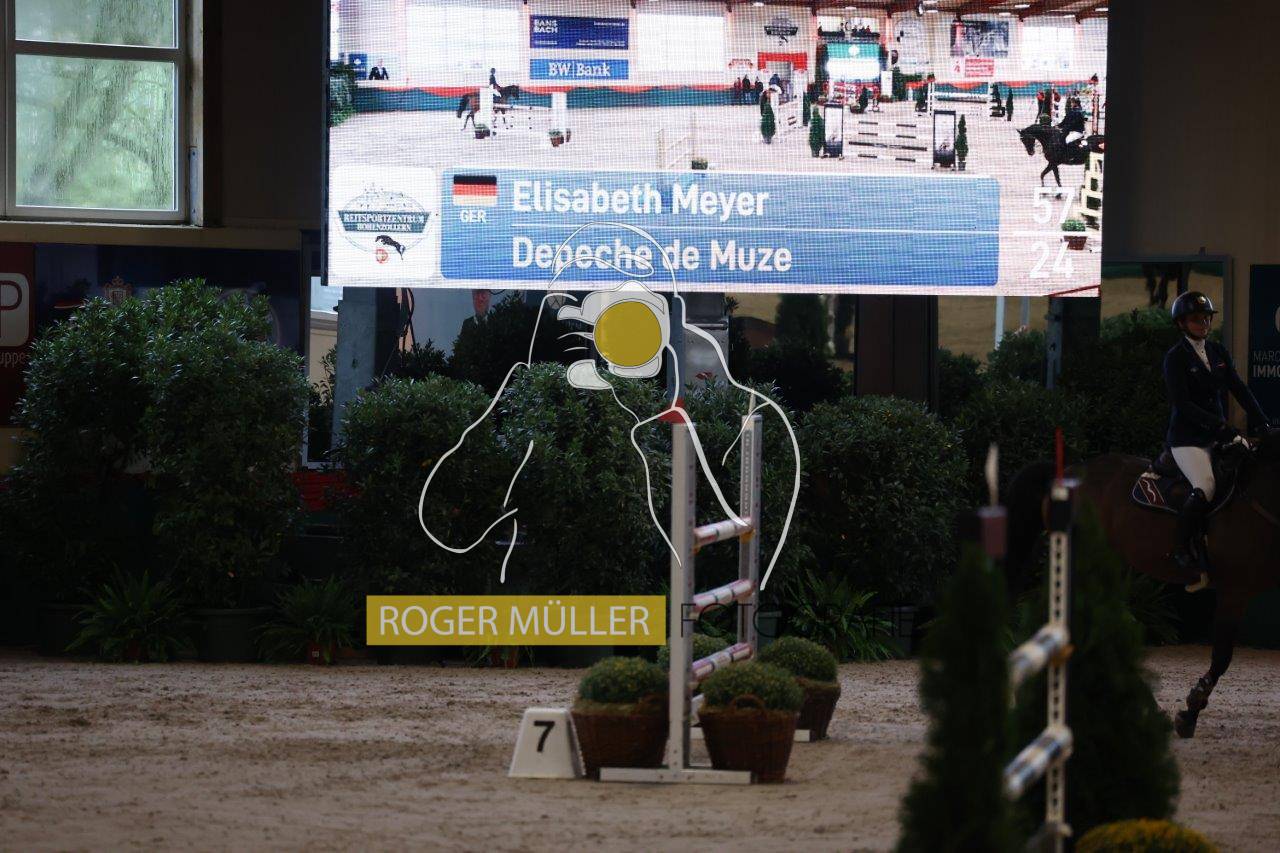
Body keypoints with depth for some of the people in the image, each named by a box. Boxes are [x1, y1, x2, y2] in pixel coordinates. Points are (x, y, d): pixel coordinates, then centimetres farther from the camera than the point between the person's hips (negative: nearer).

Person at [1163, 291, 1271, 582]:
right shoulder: (1176, 358, -7)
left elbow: (1238, 389, 8)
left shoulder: (1218, 352, 13)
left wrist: (1262, 422, -4)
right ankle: (1183, 550, -10)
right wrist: (1219, 426, -24)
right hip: (1188, 436, -7)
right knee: (1205, 489, -24)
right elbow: (1183, 404, -16)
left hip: (1218, 435, 7)